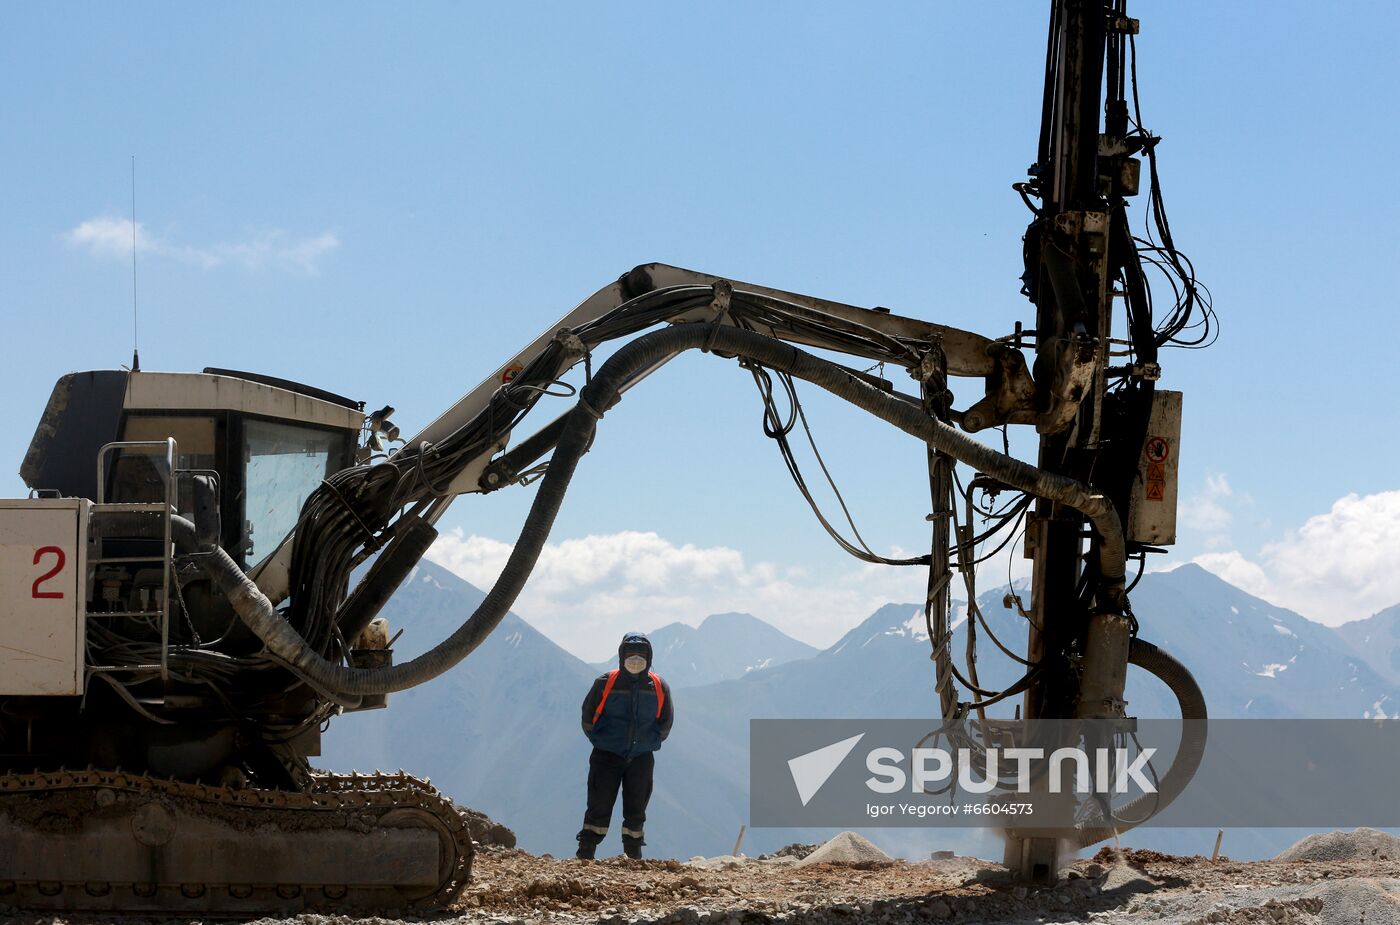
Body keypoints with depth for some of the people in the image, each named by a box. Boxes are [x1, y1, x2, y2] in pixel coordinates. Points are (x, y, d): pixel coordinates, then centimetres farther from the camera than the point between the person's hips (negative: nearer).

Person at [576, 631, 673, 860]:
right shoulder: (606, 683, -8)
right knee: (599, 807, -6)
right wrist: (600, 741, 7)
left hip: (642, 758, 2)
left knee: (636, 811, 6)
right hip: (607, 755, -2)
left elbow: (665, 723, 13)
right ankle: (585, 856, -3)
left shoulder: (659, 687, -1)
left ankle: (634, 858, 15)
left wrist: (650, 742, 12)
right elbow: (588, 715, 3)